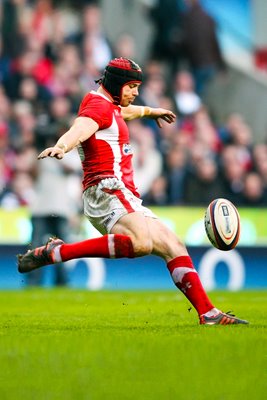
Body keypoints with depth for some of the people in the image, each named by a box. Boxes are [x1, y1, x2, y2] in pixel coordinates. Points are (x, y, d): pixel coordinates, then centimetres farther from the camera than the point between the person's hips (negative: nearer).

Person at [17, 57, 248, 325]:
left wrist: (150, 111, 73)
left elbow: (129, 111, 53)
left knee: (172, 247, 7)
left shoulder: (111, 108, 27)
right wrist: (61, 147, -49)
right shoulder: (99, 105, -5)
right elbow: (80, 129, -28)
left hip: (125, 198, 11)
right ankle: (53, 253, -29)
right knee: (140, 243, -35)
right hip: (105, 190, -11)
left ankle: (208, 314, 9)